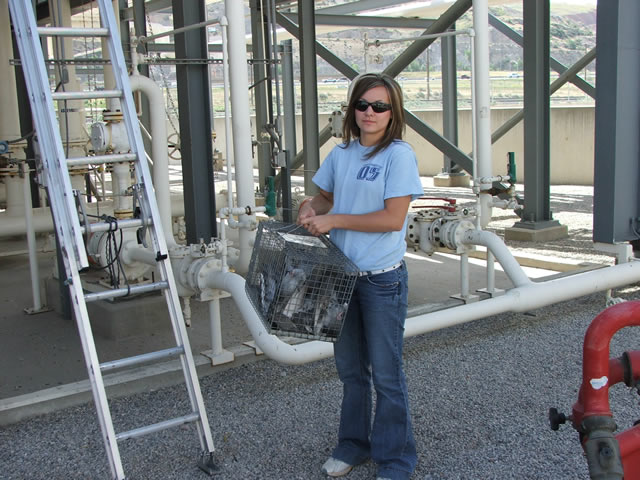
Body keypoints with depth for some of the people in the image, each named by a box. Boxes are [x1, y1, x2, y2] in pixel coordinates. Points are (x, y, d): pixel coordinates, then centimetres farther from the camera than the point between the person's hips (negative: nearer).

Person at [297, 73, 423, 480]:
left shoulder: (399, 155, -12)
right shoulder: (340, 154, 7)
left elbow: (393, 219, -19)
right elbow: (325, 196, 21)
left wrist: (333, 220, -17)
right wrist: (311, 208, -2)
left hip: (382, 279, -6)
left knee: (386, 374, 4)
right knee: (350, 369, 18)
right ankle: (354, 445, 36)